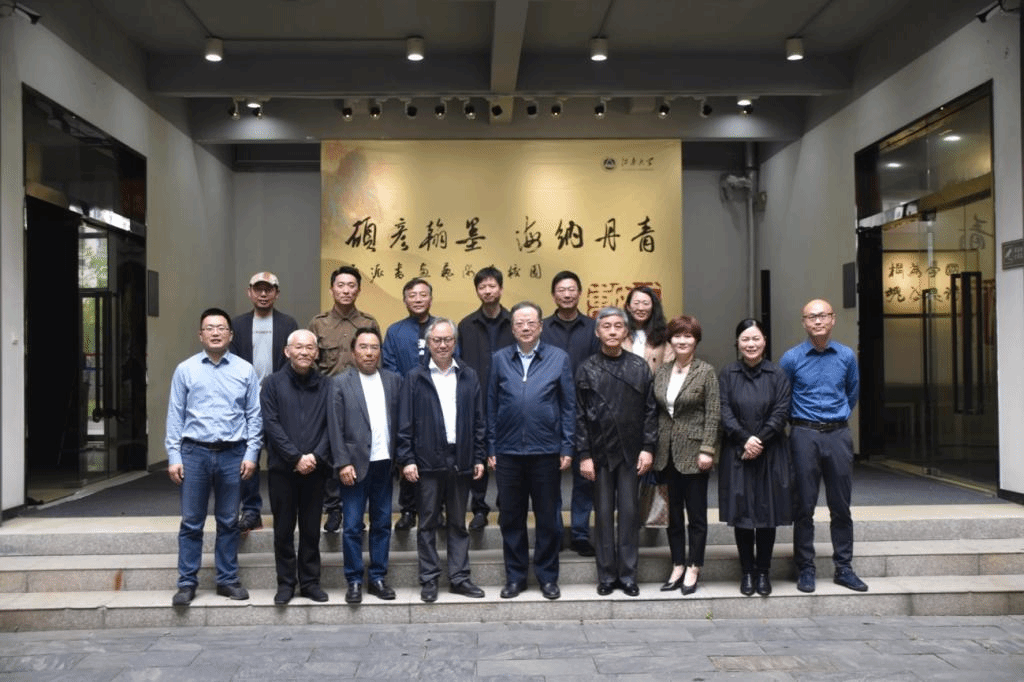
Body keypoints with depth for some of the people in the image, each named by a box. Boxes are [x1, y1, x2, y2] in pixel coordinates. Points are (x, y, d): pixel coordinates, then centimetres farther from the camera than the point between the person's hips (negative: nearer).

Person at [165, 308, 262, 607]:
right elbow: (175, 415, 3)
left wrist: (251, 454, -3)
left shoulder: (245, 370, 4)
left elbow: (254, 415, 4)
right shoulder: (185, 370, 3)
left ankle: (227, 580, 20)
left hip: (233, 454, 1)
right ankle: (187, 583, 14)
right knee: (191, 522, 4)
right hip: (194, 452, 0)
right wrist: (173, 456, -1)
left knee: (228, 522, 9)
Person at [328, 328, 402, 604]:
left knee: (382, 524, 10)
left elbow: (400, 421, 7)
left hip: (385, 463, 3)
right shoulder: (340, 383, -1)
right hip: (356, 464, -3)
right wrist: (343, 463, -10)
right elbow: (335, 427, -4)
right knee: (352, 527, 2)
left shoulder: (393, 380, 8)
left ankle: (378, 578, 21)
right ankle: (354, 581, 13)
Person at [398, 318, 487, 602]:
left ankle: (459, 578, 18)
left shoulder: (468, 376, 9)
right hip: (427, 460, -2)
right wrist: (407, 459, -7)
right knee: (428, 524, 5)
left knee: (458, 523, 10)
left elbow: (478, 420, 8)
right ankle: (429, 580, 14)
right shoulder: (415, 377, 2)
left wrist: (479, 457, 4)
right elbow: (406, 423, -1)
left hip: (460, 459, 2)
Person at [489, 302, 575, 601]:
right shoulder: (499, 359, 5)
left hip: (546, 451, -1)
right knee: (511, 518, 10)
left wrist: (567, 448, -2)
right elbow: (491, 406, 6)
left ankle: (547, 576, 22)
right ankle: (515, 577, 23)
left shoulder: (558, 358, 2)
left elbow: (568, 406, 2)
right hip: (508, 452, 1)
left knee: (548, 517, 8)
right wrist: (490, 449, 3)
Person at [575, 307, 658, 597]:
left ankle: (628, 575, 15)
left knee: (630, 513, 4)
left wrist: (648, 448, -3)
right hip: (600, 452, 0)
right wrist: (584, 455, -5)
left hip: (631, 452, 0)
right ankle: (606, 575, 16)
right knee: (603, 514, 6)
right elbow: (580, 416, 0)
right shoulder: (586, 369, 1)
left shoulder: (640, 367, 4)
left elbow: (650, 410, 4)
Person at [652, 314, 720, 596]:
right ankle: (677, 567, 21)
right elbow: (656, 411, 10)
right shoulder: (661, 372, 7)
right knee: (673, 512, 11)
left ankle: (693, 569, 15)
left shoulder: (706, 372, -6)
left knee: (696, 513, 5)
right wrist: (652, 447, 6)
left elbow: (713, 414, -9)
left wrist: (707, 450, -14)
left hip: (693, 451, -4)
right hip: (667, 452, 5)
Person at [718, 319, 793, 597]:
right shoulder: (728, 375, 3)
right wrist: (745, 439, -16)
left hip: (770, 454, 0)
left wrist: (759, 441, -13)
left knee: (768, 512, 4)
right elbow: (724, 412, -4)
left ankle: (763, 571, 17)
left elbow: (781, 413, -5)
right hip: (737, 454, 0)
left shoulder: (777, 374, 2)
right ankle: (747, 571, 15)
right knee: (741, 514, 3)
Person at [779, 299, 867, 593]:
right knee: (804, 506, 2)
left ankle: (844, 567, 18)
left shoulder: (847, 356, 5)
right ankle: (805, 569, 11)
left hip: (839, 435, 2)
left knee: (841, 506, 7)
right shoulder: (791, 358, -2)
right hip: (805, 435, -2)